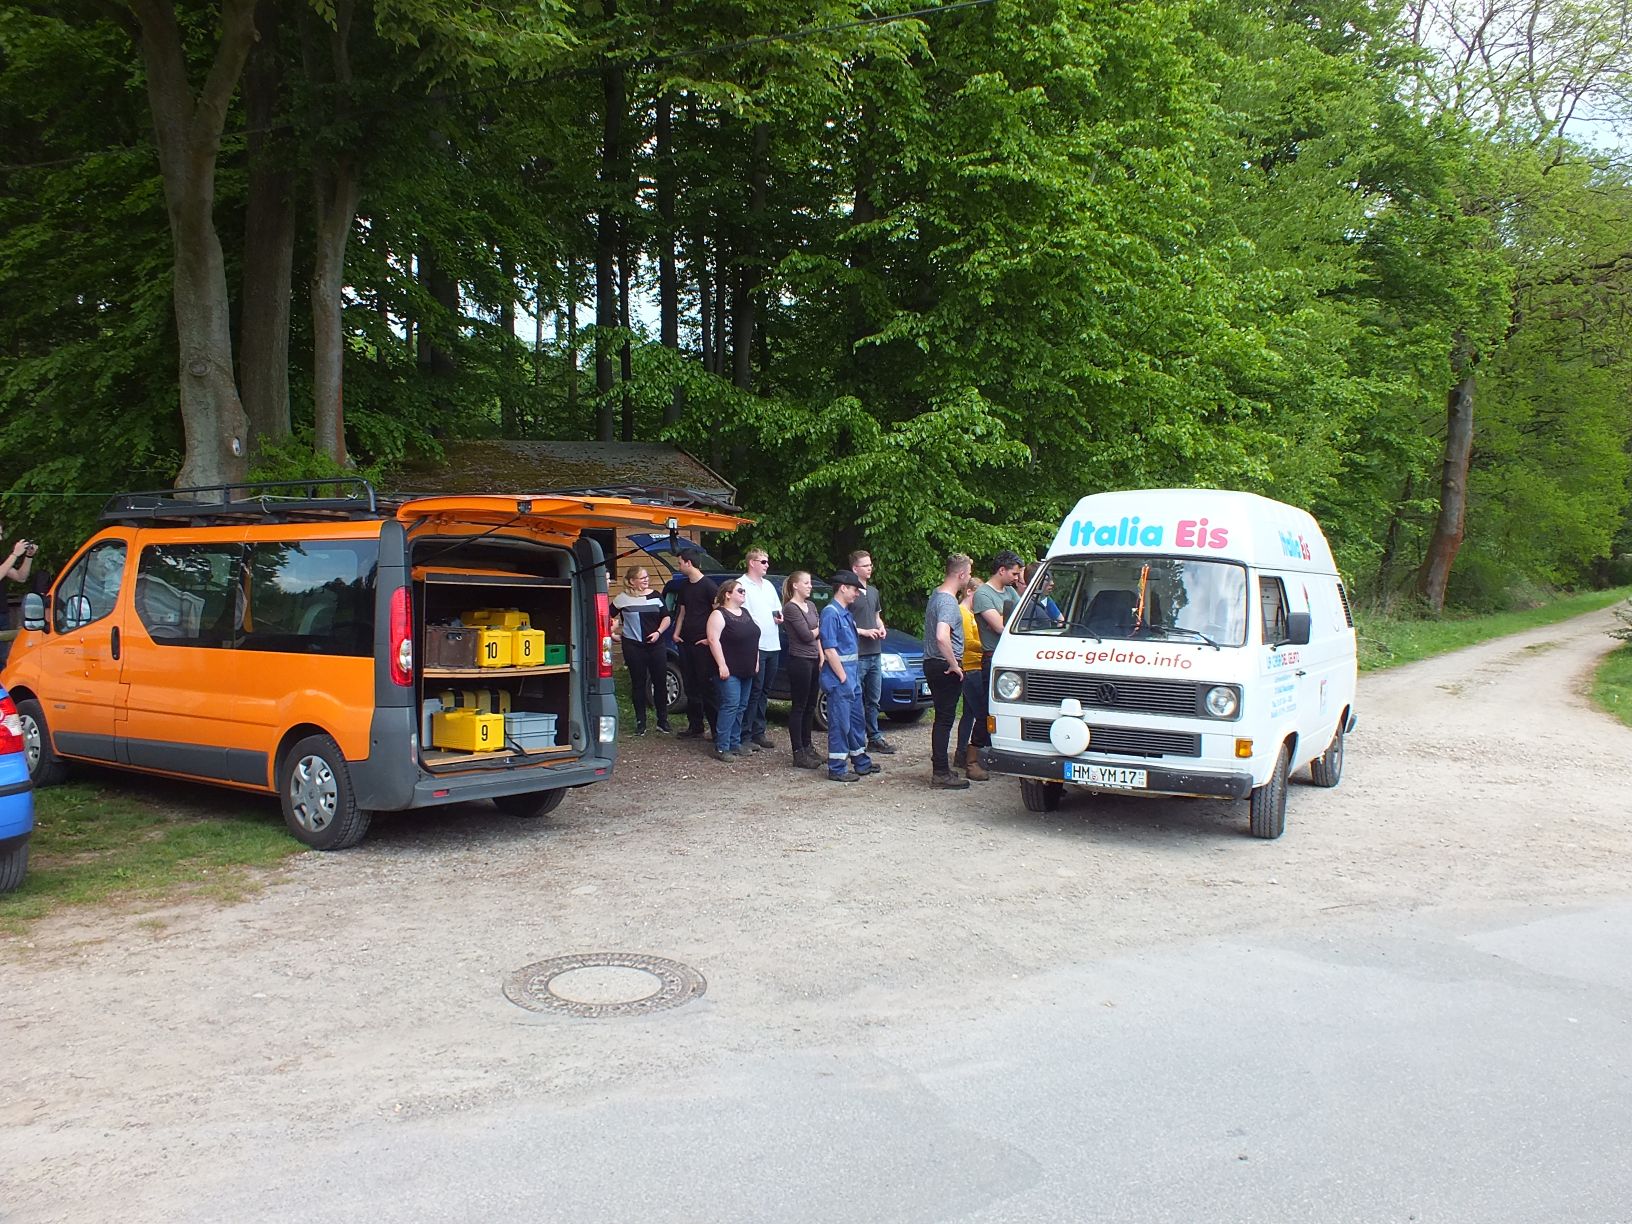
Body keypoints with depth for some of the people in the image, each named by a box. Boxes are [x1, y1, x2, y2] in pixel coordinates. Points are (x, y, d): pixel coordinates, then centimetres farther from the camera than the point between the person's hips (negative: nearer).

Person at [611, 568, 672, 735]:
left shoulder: (654, 595, 7)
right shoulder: (623, 598, -1)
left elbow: (666, 617, 10)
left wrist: (658, 632, -5)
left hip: (656, 645, 2)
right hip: (633, 646, -2)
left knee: (660, 682, 3)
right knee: (638, 683, 3)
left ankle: (663, 720, 14)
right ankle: (640, 722, 12)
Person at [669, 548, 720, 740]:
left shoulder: (708, 585, -10)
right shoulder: (684, 585, 14)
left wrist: (711, 637, -13)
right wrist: (677, 632, 10)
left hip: (703, 643, -8)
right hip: (686, 642, 8)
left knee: (708, 686, -6)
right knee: (691, 686, 10)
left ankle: (717, 728, -1)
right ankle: (695, 726, 18)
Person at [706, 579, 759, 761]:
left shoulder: (745, 613, 15)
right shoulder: (719, 615, -10)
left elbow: (753, 637, 22)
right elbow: (713, 640, -17)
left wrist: (756, 661, 16)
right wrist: (721, 665, -21)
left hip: (747, 671, 8)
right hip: (730, 671, -8)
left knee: (741, 707, 10)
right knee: (730, 706, -12)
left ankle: (735, 743, 17)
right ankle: (721, 748, -9)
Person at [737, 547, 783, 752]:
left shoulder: (768, 585, 19)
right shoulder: (742, 584, -7)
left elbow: (778, 608, 24)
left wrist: (780, 617, 4)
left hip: (773, 645, 8)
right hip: (755, 646, -8)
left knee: (764, 691, 12)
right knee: (754, 691, -8)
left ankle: (759, 731, 19)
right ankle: (746, 735, -4)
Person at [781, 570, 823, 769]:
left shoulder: (810, 605, 14)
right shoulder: (790, 608, -12)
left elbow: (818, 635, 12)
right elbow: (807, 635, -17)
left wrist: (822, 656, 1)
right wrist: (818, 629, 2)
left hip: (814, 660, 8)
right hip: (799, 661, -8)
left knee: (810, 706, 13)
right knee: (799, 707, -4)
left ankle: (807, 746, 23)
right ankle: (799, 754, -1)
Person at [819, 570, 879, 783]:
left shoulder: (846, 613, 13)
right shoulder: (830, 613, -16)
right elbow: (829, 650, -19)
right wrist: (843, 677, -18)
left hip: (851, 674, 10)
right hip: (839, 678, -10)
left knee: (857, 720, 16)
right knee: (840, 723, -4)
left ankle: (861, 763, 27)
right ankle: (836, 769, 4)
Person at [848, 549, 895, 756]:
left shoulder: (873, 592, 16)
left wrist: (881, 628, 7)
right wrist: (864, 632, -16)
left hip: (875, 653, 8)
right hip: (856, 655, -8)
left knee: (873, 699, 13)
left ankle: (874, 739, 20)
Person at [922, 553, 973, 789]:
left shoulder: (936, 594, 13)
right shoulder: (948, 602, -19)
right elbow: (942, 637, -34)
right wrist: (954, 664, -23)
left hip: (932, 664, 10)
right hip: (945, 667, -10)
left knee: (942, 717, 17)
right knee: (945, 719, -5)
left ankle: (940, 765, 25)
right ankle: (941, 773, -1)